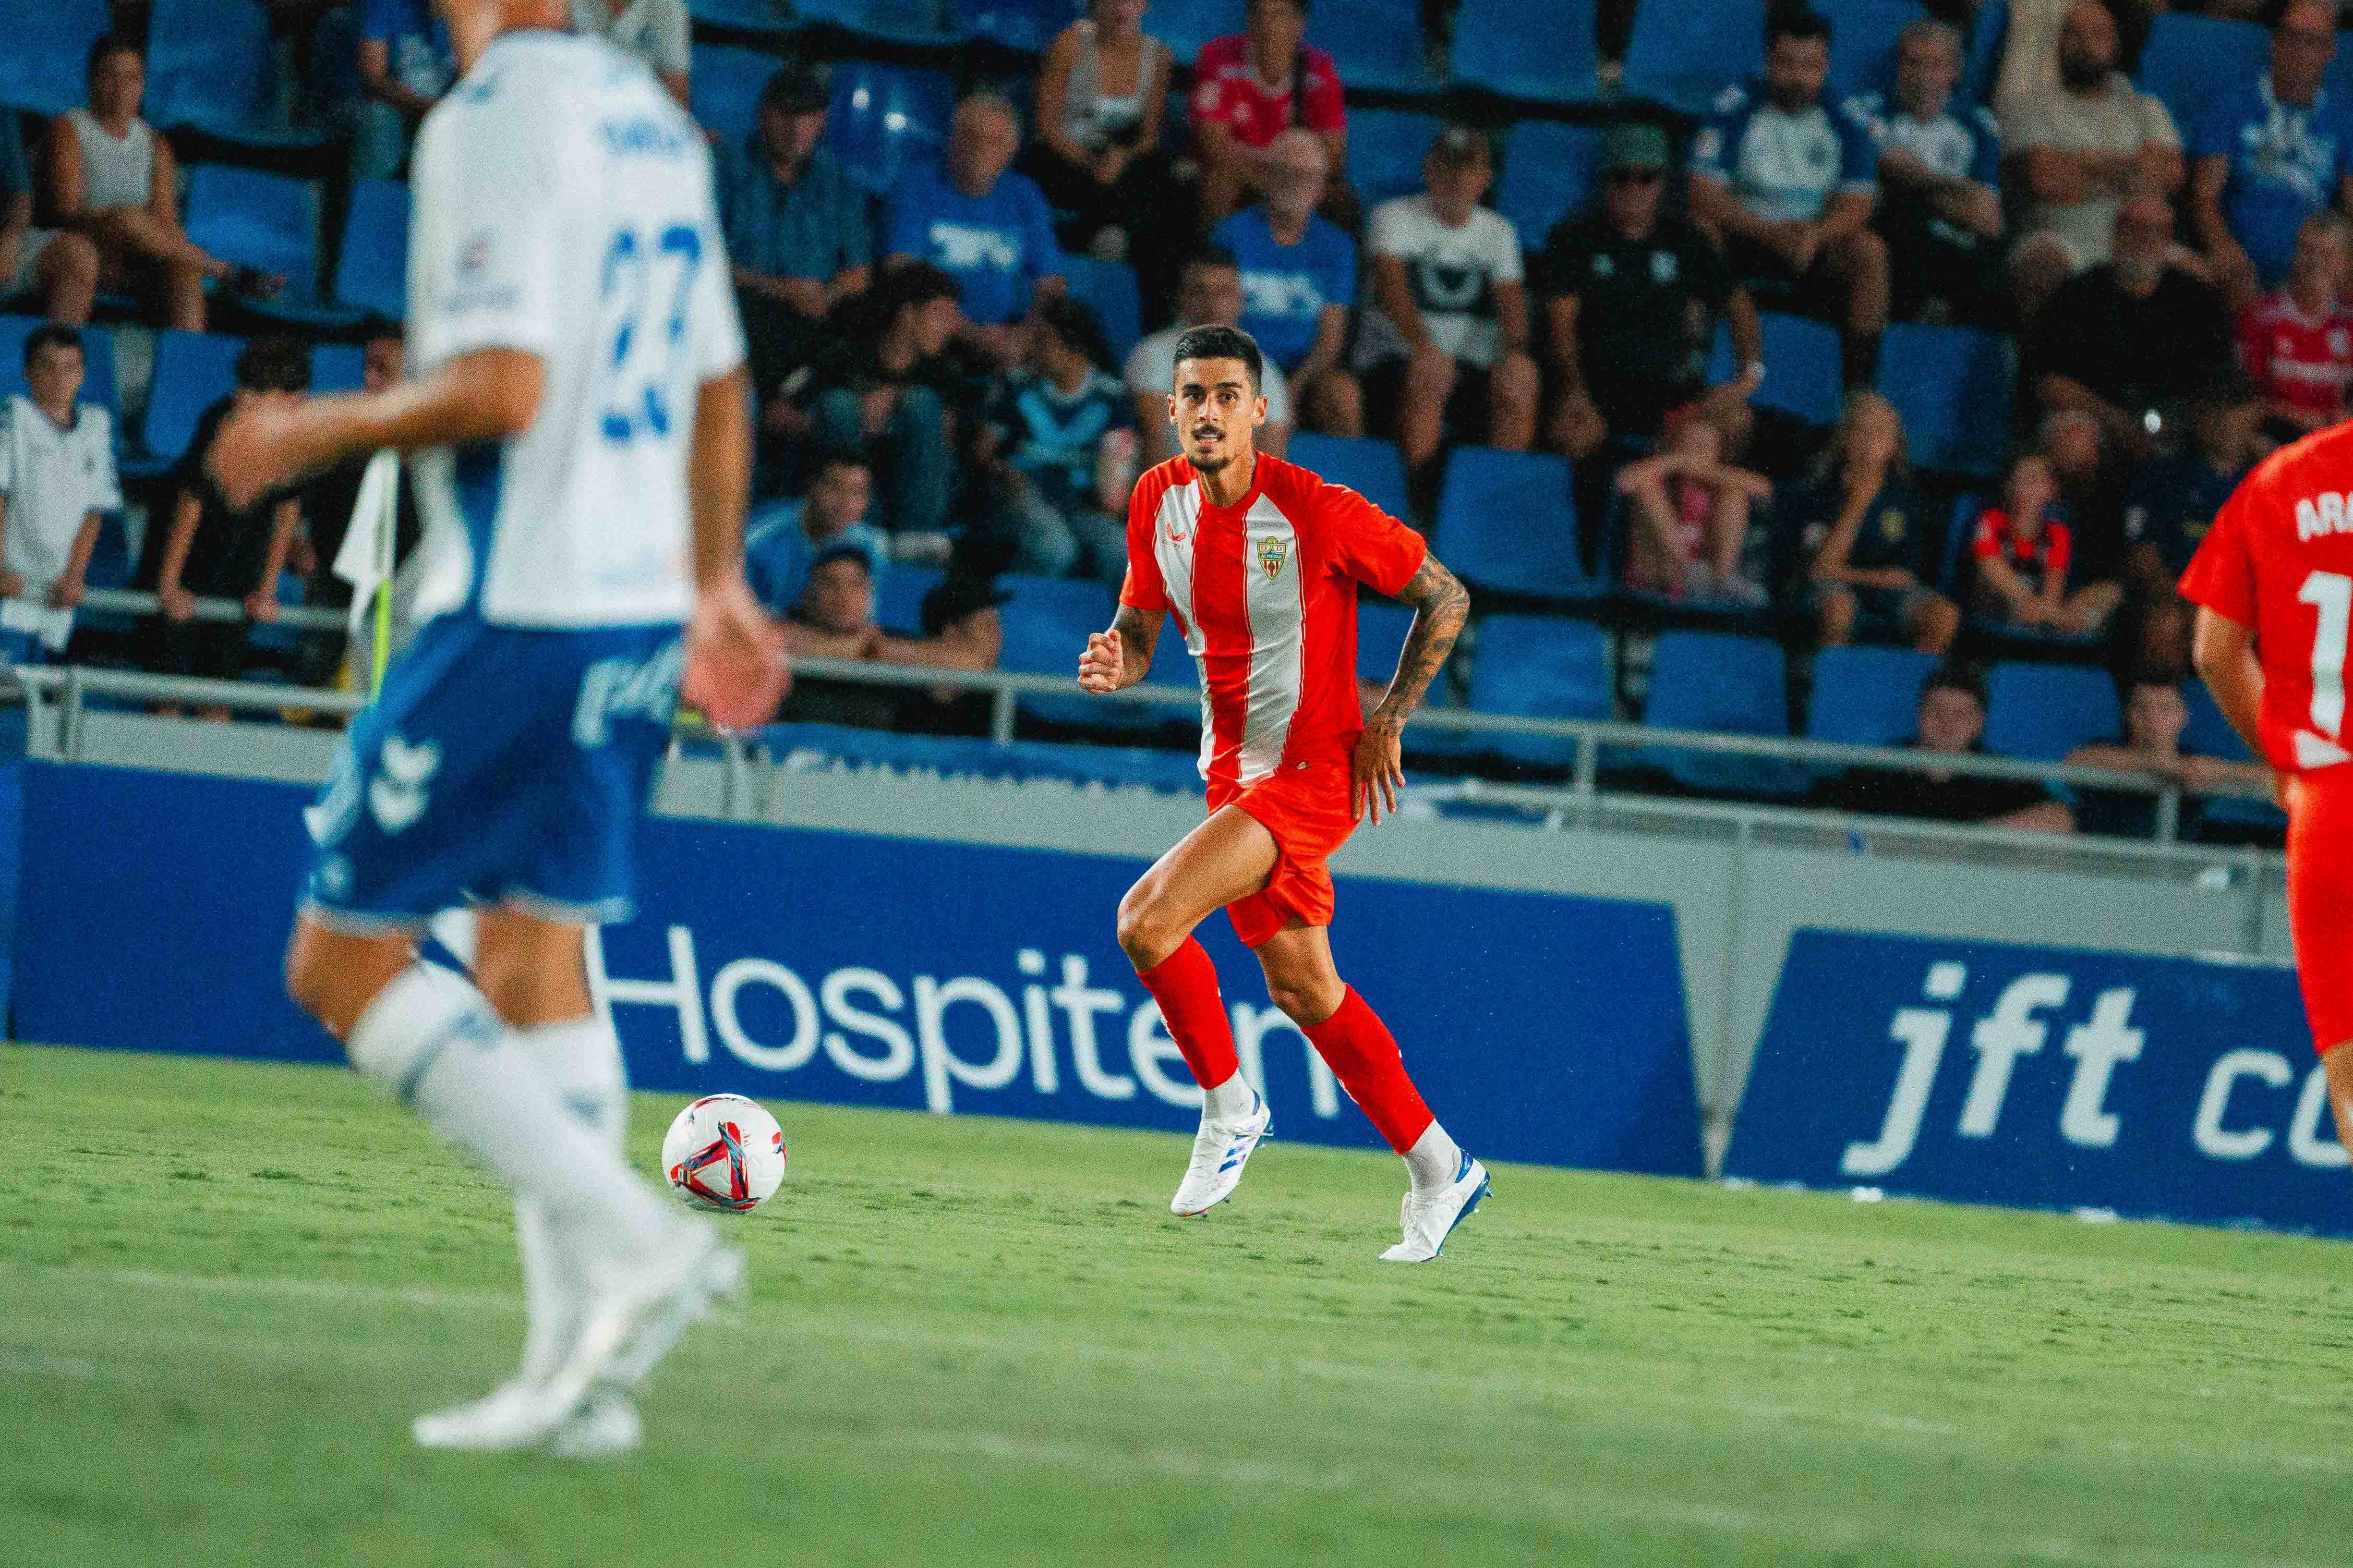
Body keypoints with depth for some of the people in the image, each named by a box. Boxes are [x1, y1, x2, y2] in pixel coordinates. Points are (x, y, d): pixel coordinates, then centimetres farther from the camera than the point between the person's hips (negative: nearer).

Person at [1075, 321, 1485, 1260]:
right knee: (1301, 989, 14)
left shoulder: (1316, 511, -19)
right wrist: (1113, 665, -13)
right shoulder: (1159, 503, -1)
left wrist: (1385, 724, -8)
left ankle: (1229, 1109, 0)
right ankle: (1440, 1172, 27)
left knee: (1146, 922, -22)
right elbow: (1140, 633, 11)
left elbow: (1445, 598, -8)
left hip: (1312, 772, -7)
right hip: (1234, 768, 7)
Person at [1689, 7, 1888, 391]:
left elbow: (1857, 207, -6)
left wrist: (1814, 236, -28)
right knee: (1700, 233, -32)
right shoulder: (1736, 111, -7)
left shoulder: (1844, 123, -1)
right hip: (1745, 236, -1)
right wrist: (1771, 233, -26)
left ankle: (1859, 384, -26)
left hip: (1818, 242, 1)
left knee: (1869, 250, -27)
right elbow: (1704, 196, -13)